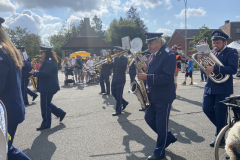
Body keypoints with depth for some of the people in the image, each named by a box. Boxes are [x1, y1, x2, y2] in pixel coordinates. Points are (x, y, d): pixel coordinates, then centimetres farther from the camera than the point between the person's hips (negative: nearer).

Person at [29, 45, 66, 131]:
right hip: (47, 87, 11)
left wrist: (34, 73, -13)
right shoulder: (47, 62, 16)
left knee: (45, 105, -1)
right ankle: (60, 113, 28)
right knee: (47, 103, 20)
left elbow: (44, 73, -28)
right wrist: (35, 73, 5)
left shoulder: (49, 63, -20)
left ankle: (46, 124, 11)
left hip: (48, 88, -11)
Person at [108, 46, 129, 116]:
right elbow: (110, 66, 9)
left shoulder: (124, 58, -6)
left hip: (121, 79, -7)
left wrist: (117, 58, -17)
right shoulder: (116, 58, 13)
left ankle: (118, 110, 3)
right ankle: (124, 103, 31)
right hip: (114, 78, 7)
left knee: (119, 95, -5)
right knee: (114, 93, 10)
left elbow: (121, 64, -26)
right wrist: (108, 62, -10)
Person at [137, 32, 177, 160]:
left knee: (161, 123, 2)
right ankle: (168, 137, 34)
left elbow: (167, 77, -24)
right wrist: (148, 85, 4)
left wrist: (147, 77, -27)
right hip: (152, 95, 9)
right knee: (149, 118, 14)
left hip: (164, 96, -9)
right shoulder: (153, 54, 10)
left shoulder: (168, 55, -17)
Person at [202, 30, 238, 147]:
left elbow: (233, 69, -20)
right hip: (210, 86, 6)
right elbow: (208, 66, 12)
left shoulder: (231, 52, -7)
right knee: (206, 108, 7)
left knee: (220, 114, 1)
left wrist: (214, 68, -30)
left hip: (223, 88, -6)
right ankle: (222, 126, 31)